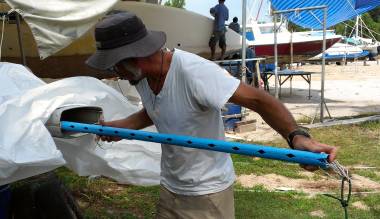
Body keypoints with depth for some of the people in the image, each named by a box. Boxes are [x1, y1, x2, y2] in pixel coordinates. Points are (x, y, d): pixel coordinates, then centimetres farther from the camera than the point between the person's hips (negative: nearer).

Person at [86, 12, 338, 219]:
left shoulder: (193, 71, -29)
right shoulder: (141, 76, -5)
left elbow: (258, 99, -31)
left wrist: (297, 136, -45)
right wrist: (118, 126, 5)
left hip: (207, 192, -7)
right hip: (169, 188, 7)